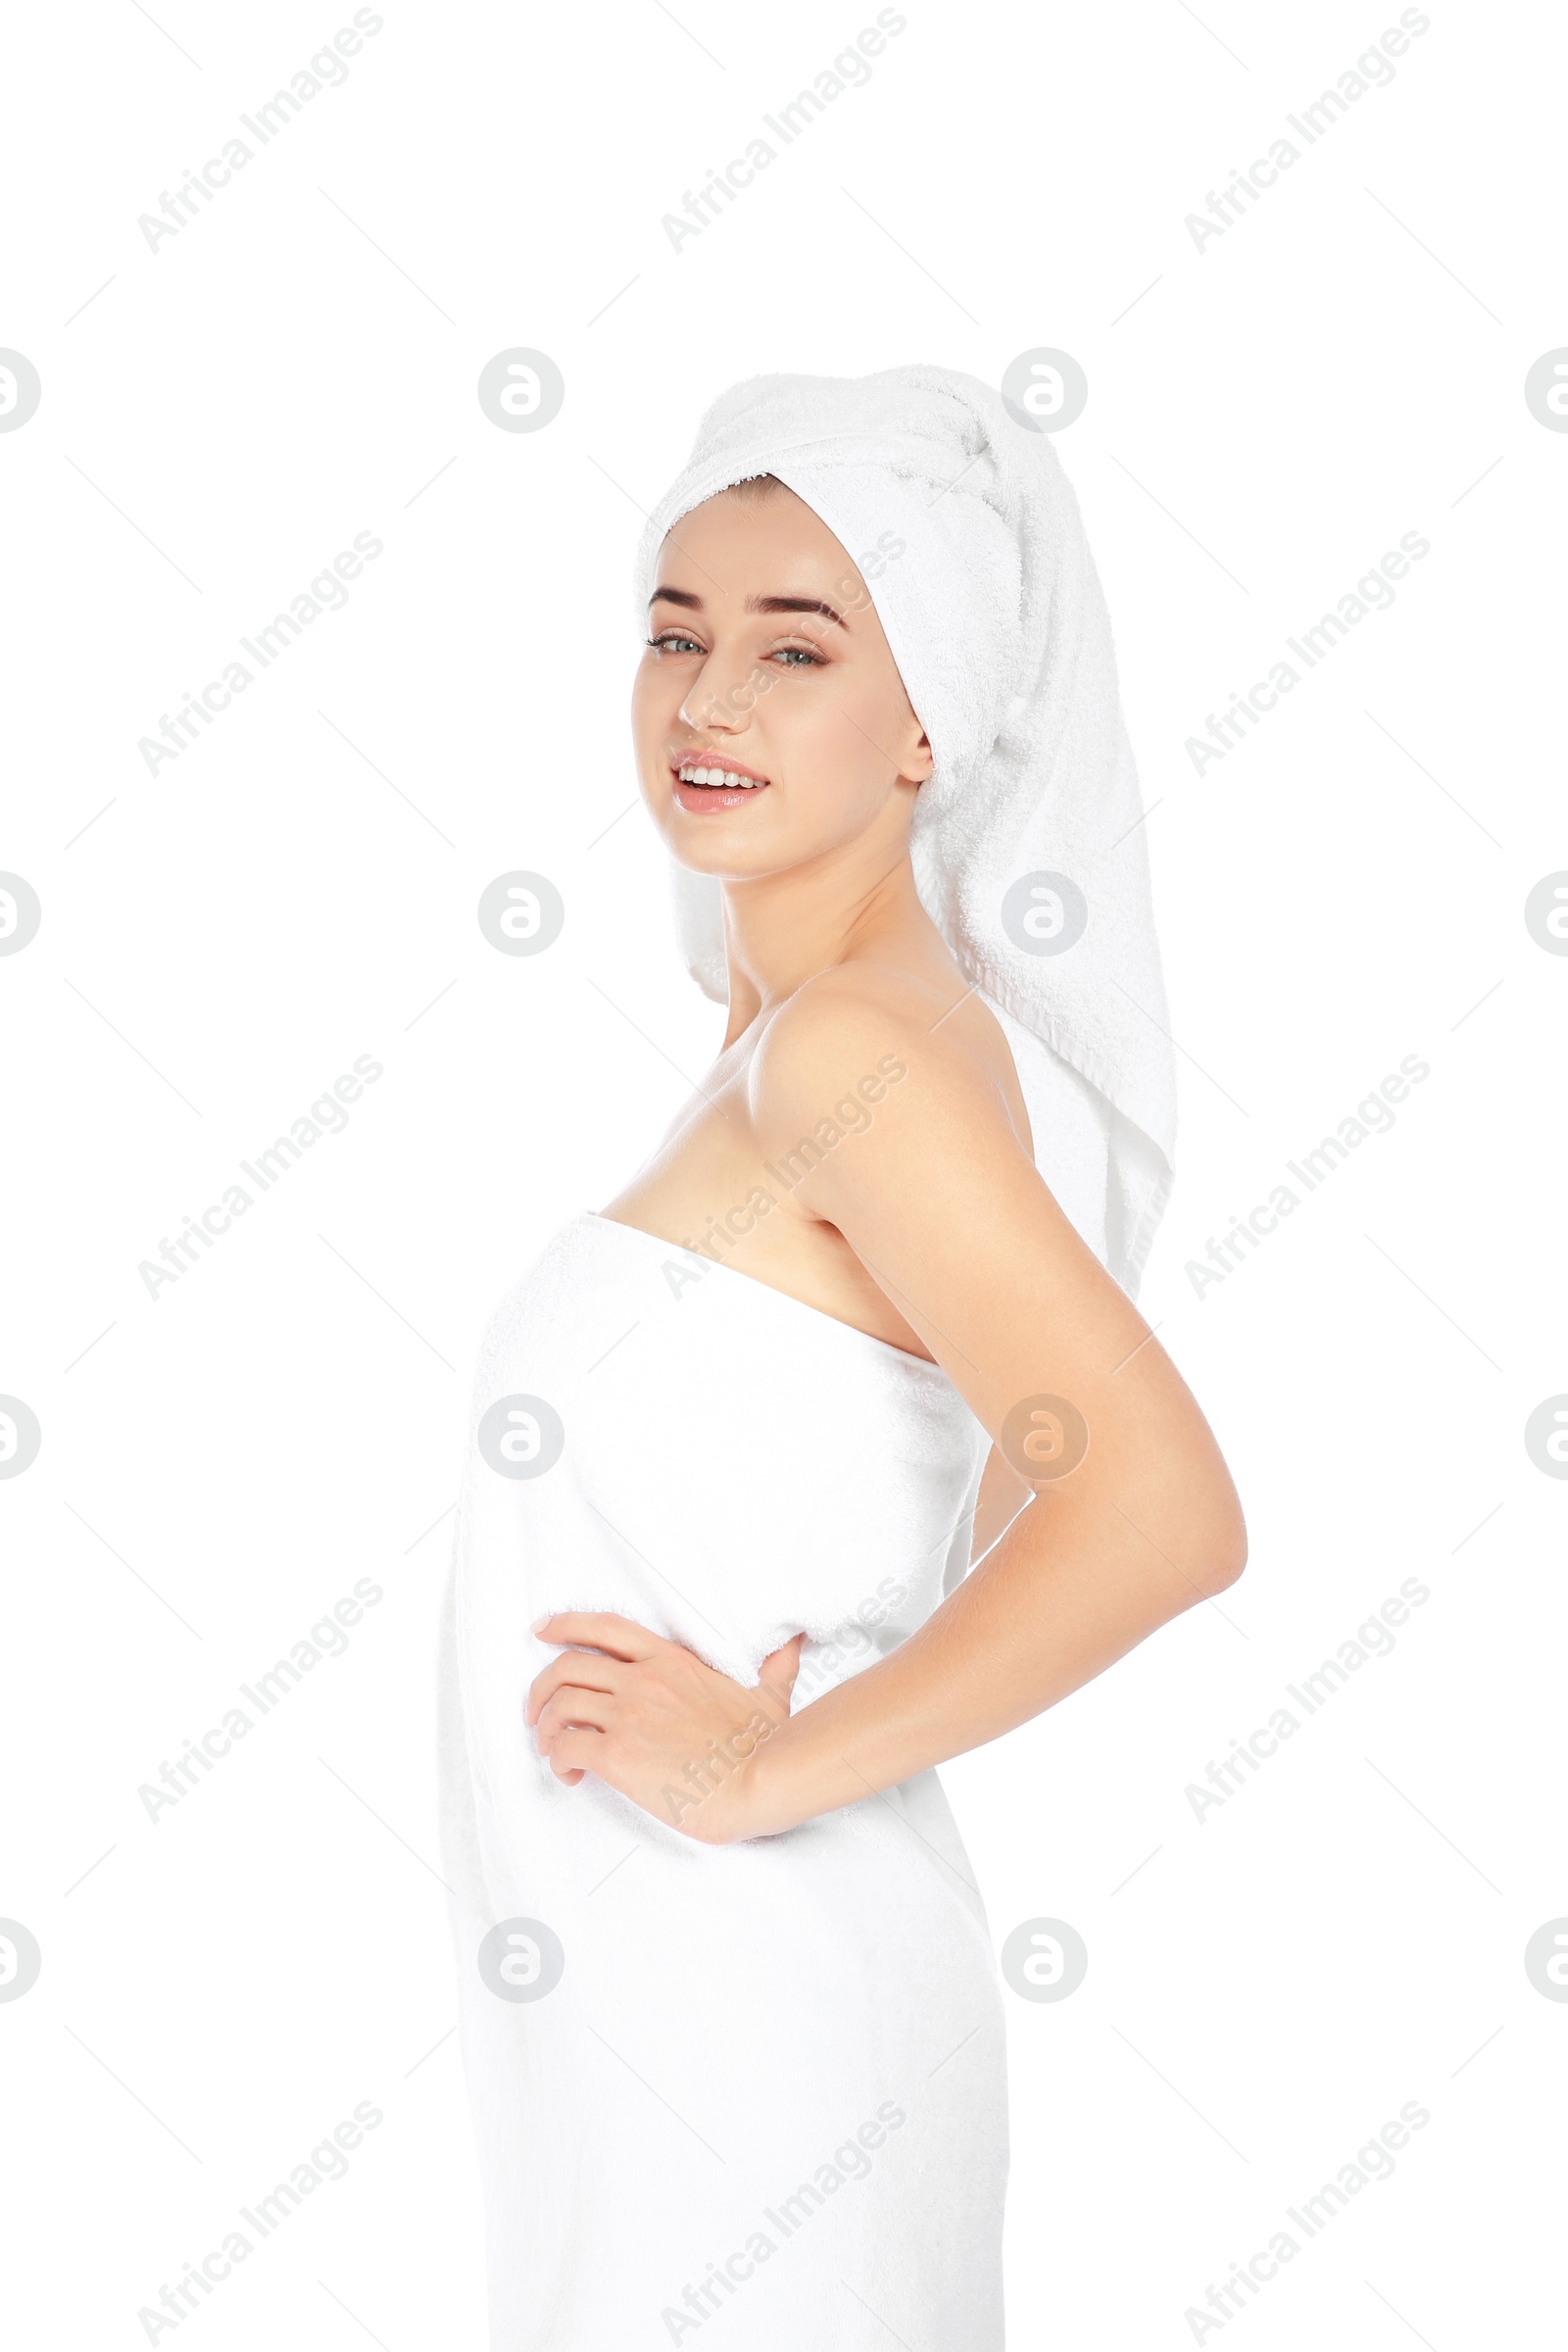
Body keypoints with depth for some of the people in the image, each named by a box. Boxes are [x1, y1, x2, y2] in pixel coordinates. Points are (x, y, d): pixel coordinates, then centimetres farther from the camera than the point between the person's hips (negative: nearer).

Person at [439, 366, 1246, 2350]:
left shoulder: (856, 1044, -19)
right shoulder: (791, 1034, 8)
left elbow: (1164, 1517, -29)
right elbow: (1027, 1467, 20)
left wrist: (762, 1771, -19)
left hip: (744, 2028, -8)